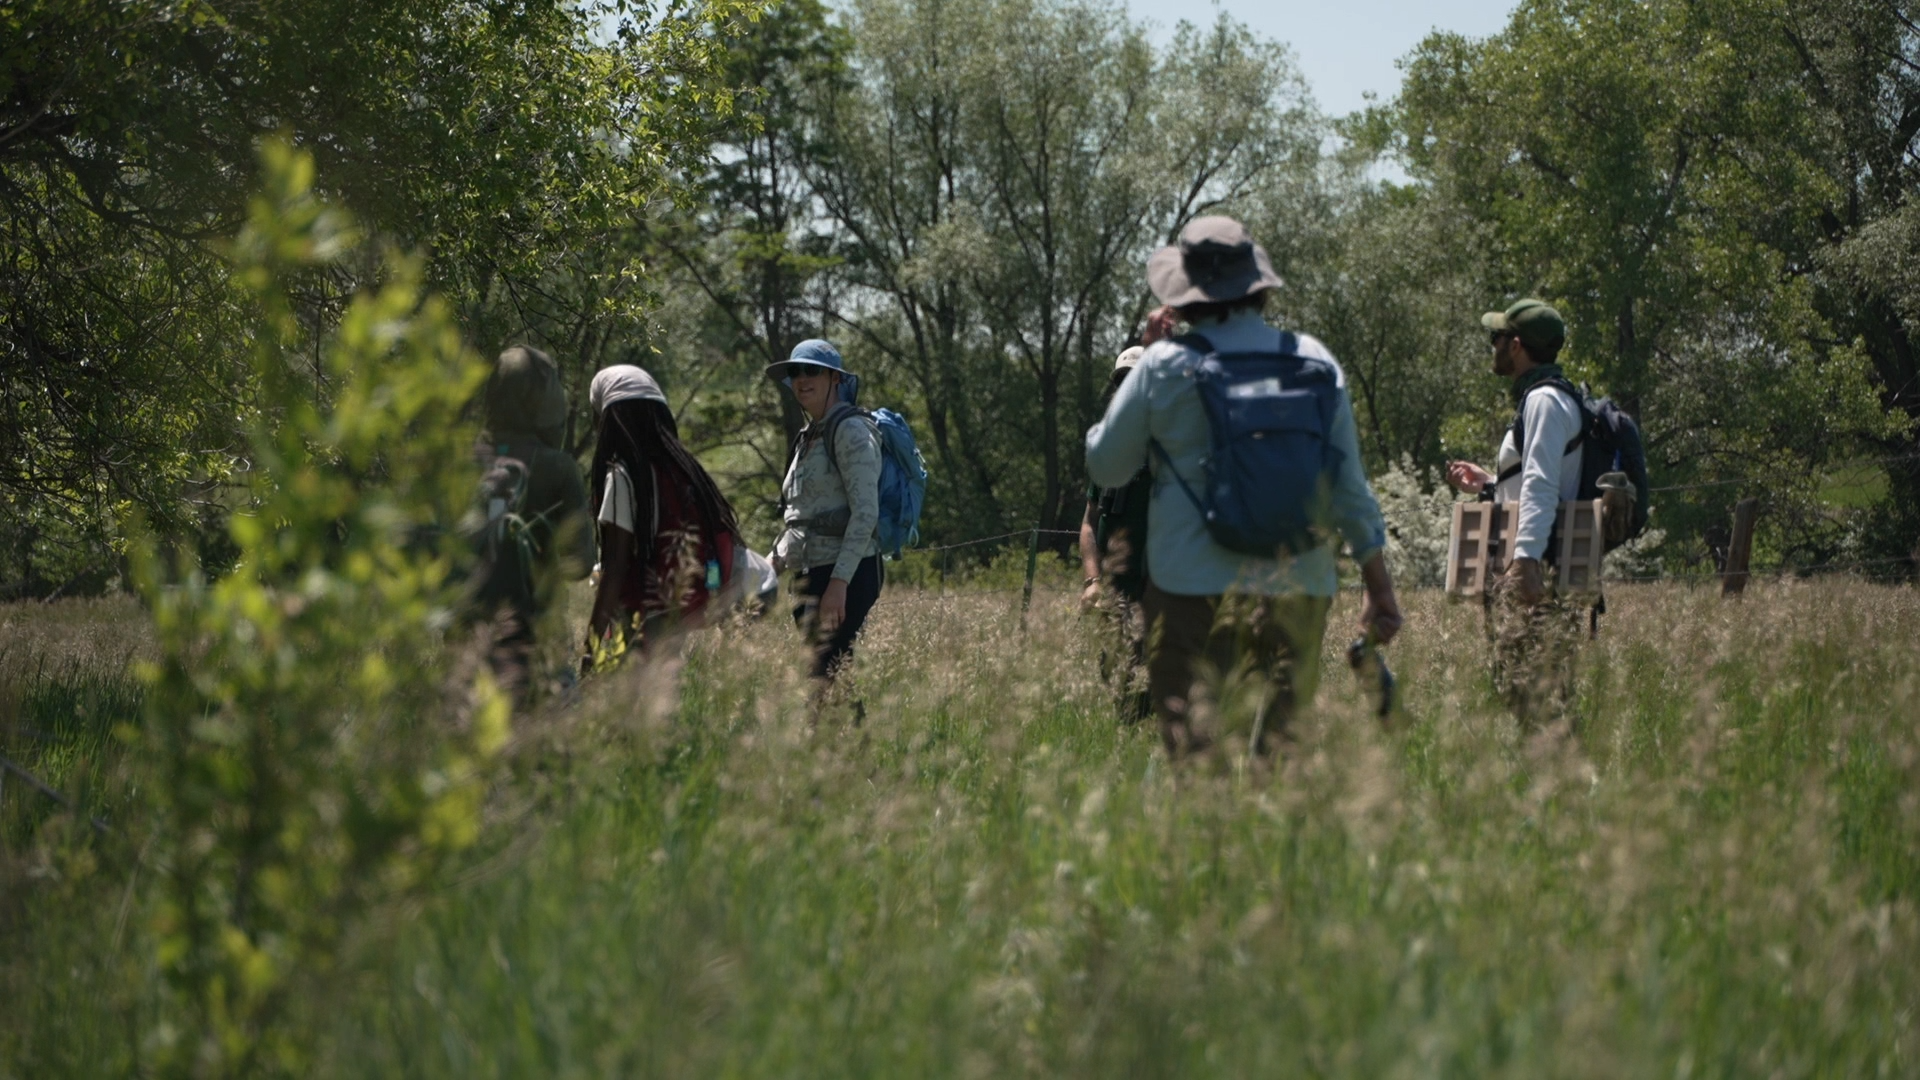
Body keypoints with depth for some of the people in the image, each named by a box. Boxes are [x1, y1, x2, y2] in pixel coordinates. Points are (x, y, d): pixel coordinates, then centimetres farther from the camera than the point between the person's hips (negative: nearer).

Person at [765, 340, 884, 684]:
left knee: (827, 674, -15)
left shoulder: (850, 431, -7)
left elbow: (865, 513, -17)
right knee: (813, 672, 6)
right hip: (809, 574, 9)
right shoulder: (810, 437, 19)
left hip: (846, 576, -9)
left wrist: (839, 581, -23)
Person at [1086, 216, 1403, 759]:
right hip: (1298, 587, 3)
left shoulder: (1164, 366, -4)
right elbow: (1349, 486, 5)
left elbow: (1105, 466, 6)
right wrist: (1379, 584, 13)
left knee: (1192, 742, -2)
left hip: (1194, 588, -3)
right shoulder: (1314, 362, 4)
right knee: (1284, 737, 11)